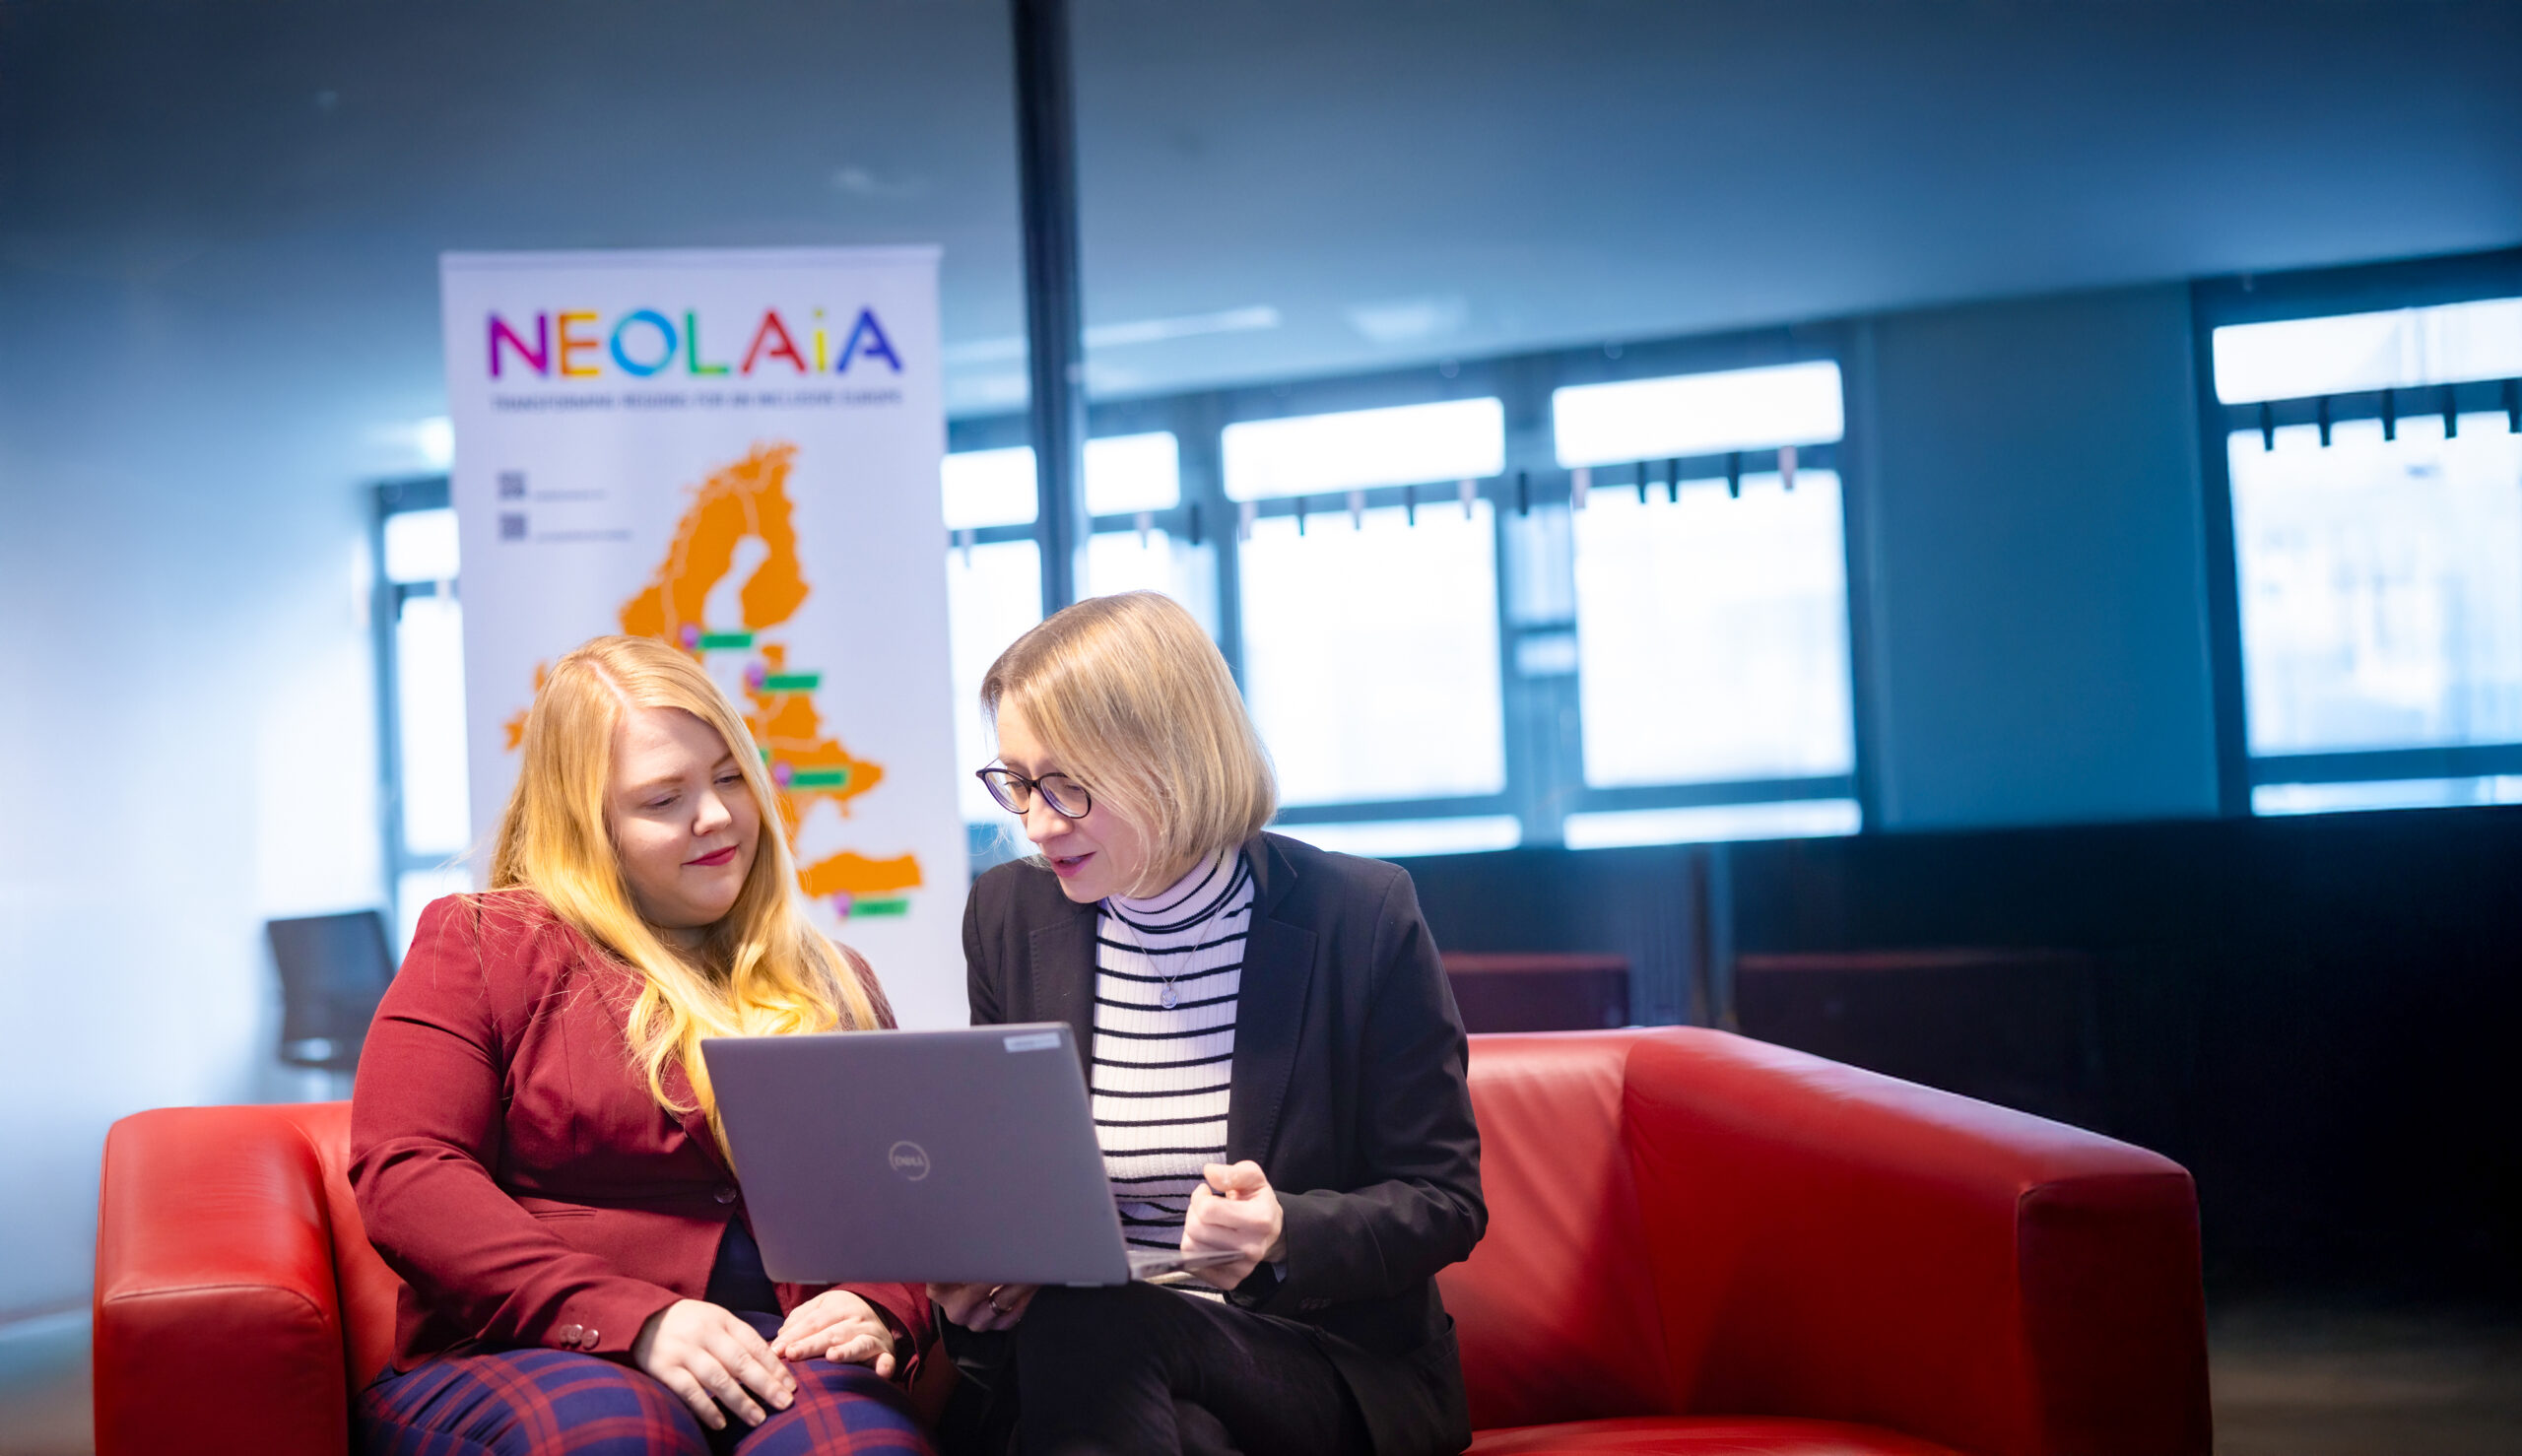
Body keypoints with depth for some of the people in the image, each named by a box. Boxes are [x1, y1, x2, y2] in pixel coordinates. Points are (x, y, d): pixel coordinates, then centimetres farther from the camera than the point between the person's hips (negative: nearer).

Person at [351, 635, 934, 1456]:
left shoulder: (831, 986, 22)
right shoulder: (481, 946, 9)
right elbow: (404, 1177, -4)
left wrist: (884, 1310, -7)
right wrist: (636, 1320, -15)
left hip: (773, 1373, 2)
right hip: (514, 1362, -1)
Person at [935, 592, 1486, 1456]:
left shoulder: (1360, 916, -7)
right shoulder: (1010, 916, 6)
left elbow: (1443, 1203, -3)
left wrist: (1285, 1235, -23)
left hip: (1331, 1372, -3)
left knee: (1085, 1331, -33)